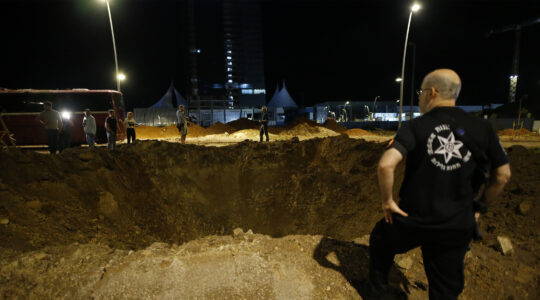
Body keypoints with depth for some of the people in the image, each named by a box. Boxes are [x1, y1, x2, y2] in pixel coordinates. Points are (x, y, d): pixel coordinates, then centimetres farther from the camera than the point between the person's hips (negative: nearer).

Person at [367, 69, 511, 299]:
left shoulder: (415, 127, -14)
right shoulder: (482, 128, -3)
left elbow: (386, 165, -27)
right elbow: (503, 174, 6)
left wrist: (387, 201, -13)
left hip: (412, 221, -3)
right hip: (457, 227, 3)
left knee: (380, 240, 28)